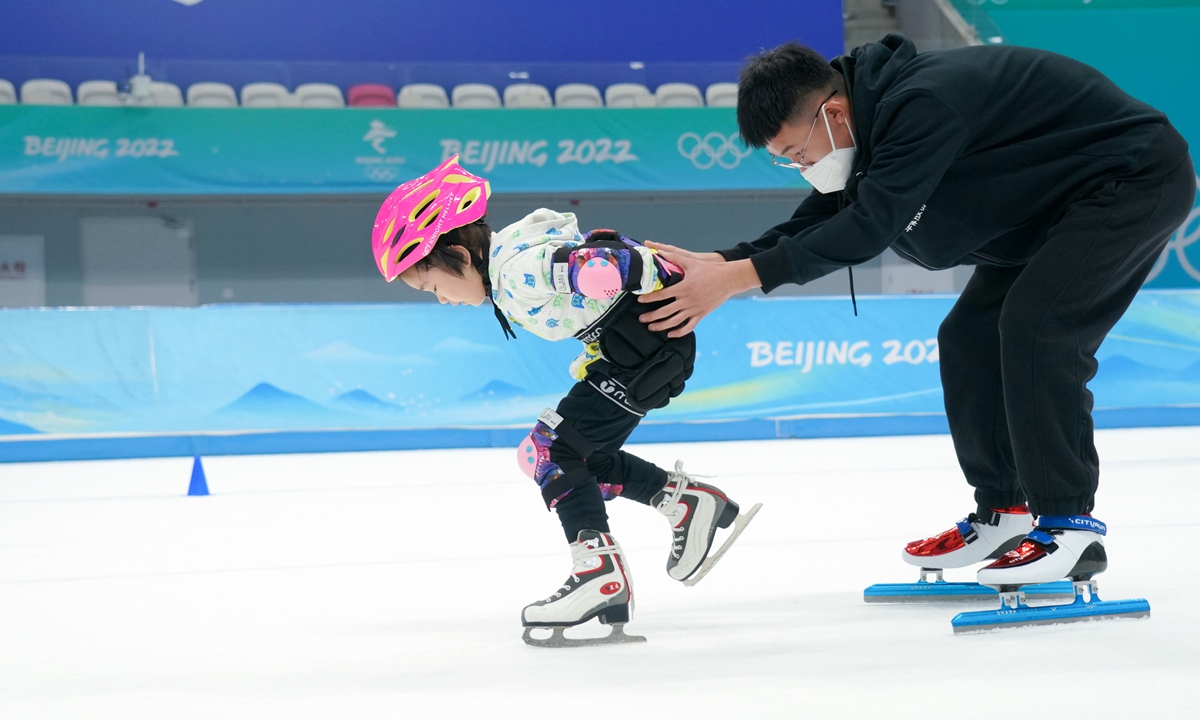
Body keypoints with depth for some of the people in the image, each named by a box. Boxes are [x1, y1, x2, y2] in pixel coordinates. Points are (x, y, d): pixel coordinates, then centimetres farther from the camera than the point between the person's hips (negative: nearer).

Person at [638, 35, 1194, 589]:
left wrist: (736, 277, -37)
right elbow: (810, 228, 0)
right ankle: (1003, 515, 16)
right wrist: (714, 264, -15)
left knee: (1034, 328, -23)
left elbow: (869, 226, -37)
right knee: (969, 339, 5)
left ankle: (1071, 530, -18)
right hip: (1052, 209, 10)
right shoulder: (870, 124, -2)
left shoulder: (923, 105, -32)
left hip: (1138, 178, -10)